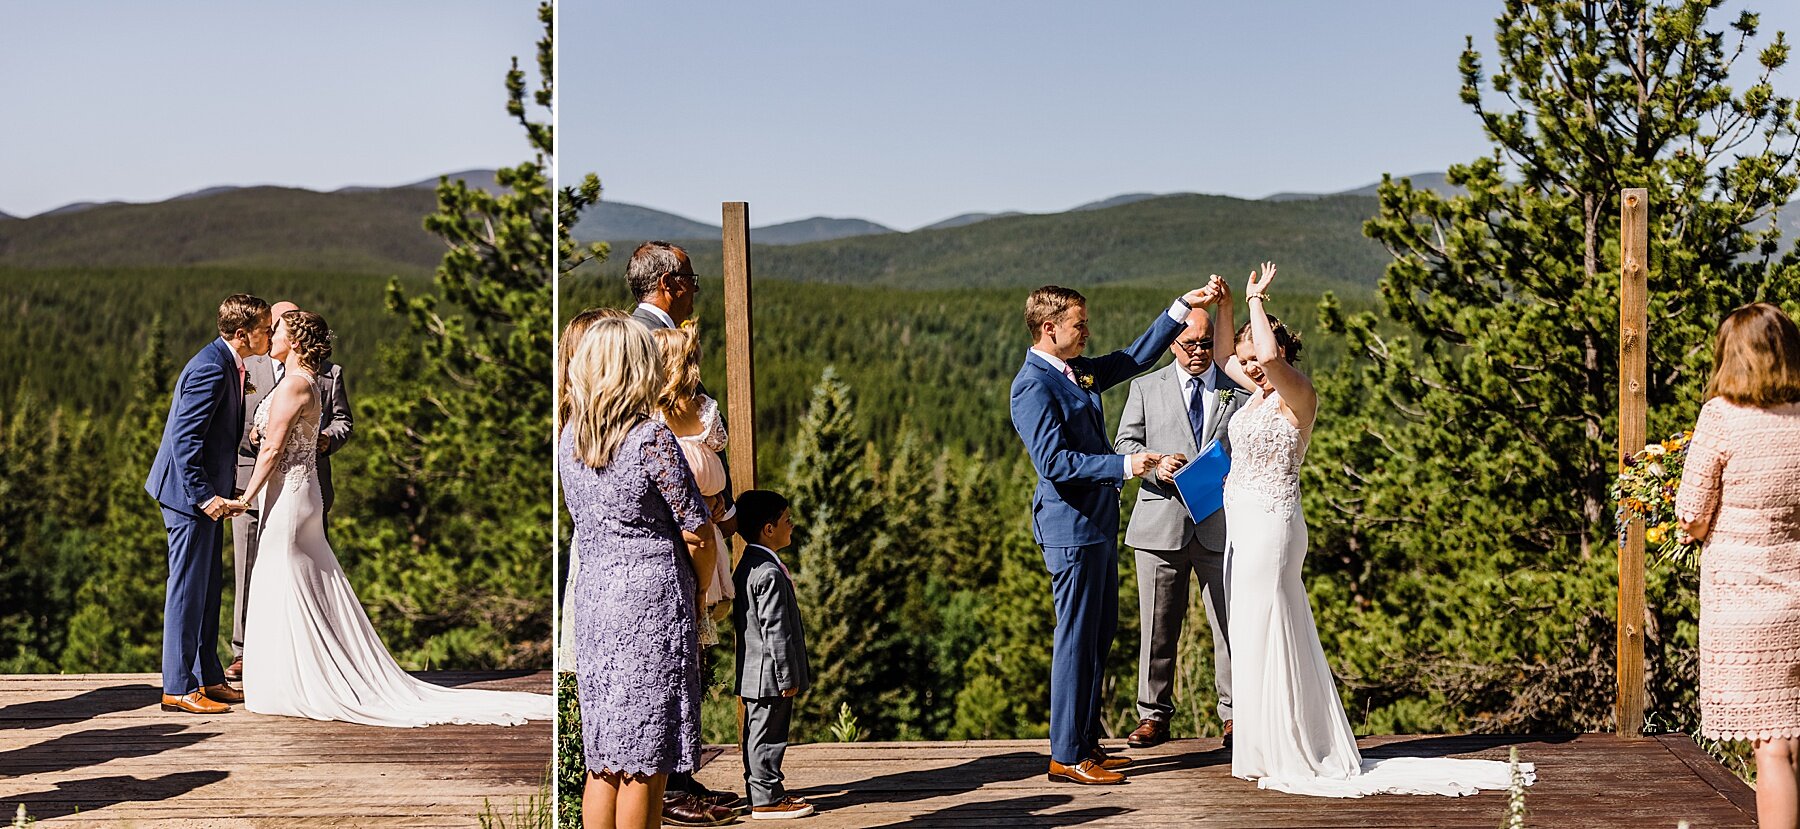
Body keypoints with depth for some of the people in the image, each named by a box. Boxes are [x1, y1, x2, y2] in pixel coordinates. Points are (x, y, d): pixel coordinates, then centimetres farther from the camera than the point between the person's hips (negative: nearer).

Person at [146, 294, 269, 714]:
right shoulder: (211, 369, -20)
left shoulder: (226, 364, 11)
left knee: (209, 587, 15)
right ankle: (178, 688, 1)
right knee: (188, 589, -5)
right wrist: (204, 495, -27)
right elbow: (184, 438, -24)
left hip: (205, 491, 10)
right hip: (190, 493, -10)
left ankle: (207, 677, 23)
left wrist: (221, 491, 19)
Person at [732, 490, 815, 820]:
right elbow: (775, 631, -22)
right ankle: (766, 799, 3)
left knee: (758, 734, 16)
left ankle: (764, 791, 25)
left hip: (754, 672, 10)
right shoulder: (771, 574, -21)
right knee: (767, 735, -3)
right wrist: (787, 676, -18)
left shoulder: (745, 567, 11)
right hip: (770, 673, -10)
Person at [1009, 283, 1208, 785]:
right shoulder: (1034, 386, -16)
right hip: (1070, 527, -10)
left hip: (1098, 523, 10)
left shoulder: (1079, 372, 12)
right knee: (1077, 638, -5)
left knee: (1101, 633, 15)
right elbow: (1053, 461, -24)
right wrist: (1124, 466, -24)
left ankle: (1087, 741, 24)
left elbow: (1136, 358, 23)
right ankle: (1067, 757, 2)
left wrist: (1183, 307, 17)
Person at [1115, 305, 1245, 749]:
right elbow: (1124, 445, 6)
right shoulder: (1146, 388, 9)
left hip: (1220, 524, 0)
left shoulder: (1238, 390, 10)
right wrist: (1156, 466, -14)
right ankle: (1154, 715, 13)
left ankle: (1234, 713, 13)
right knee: (1157, 626, 4)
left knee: (1231, 623, 2)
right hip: (1162, 523, 0)